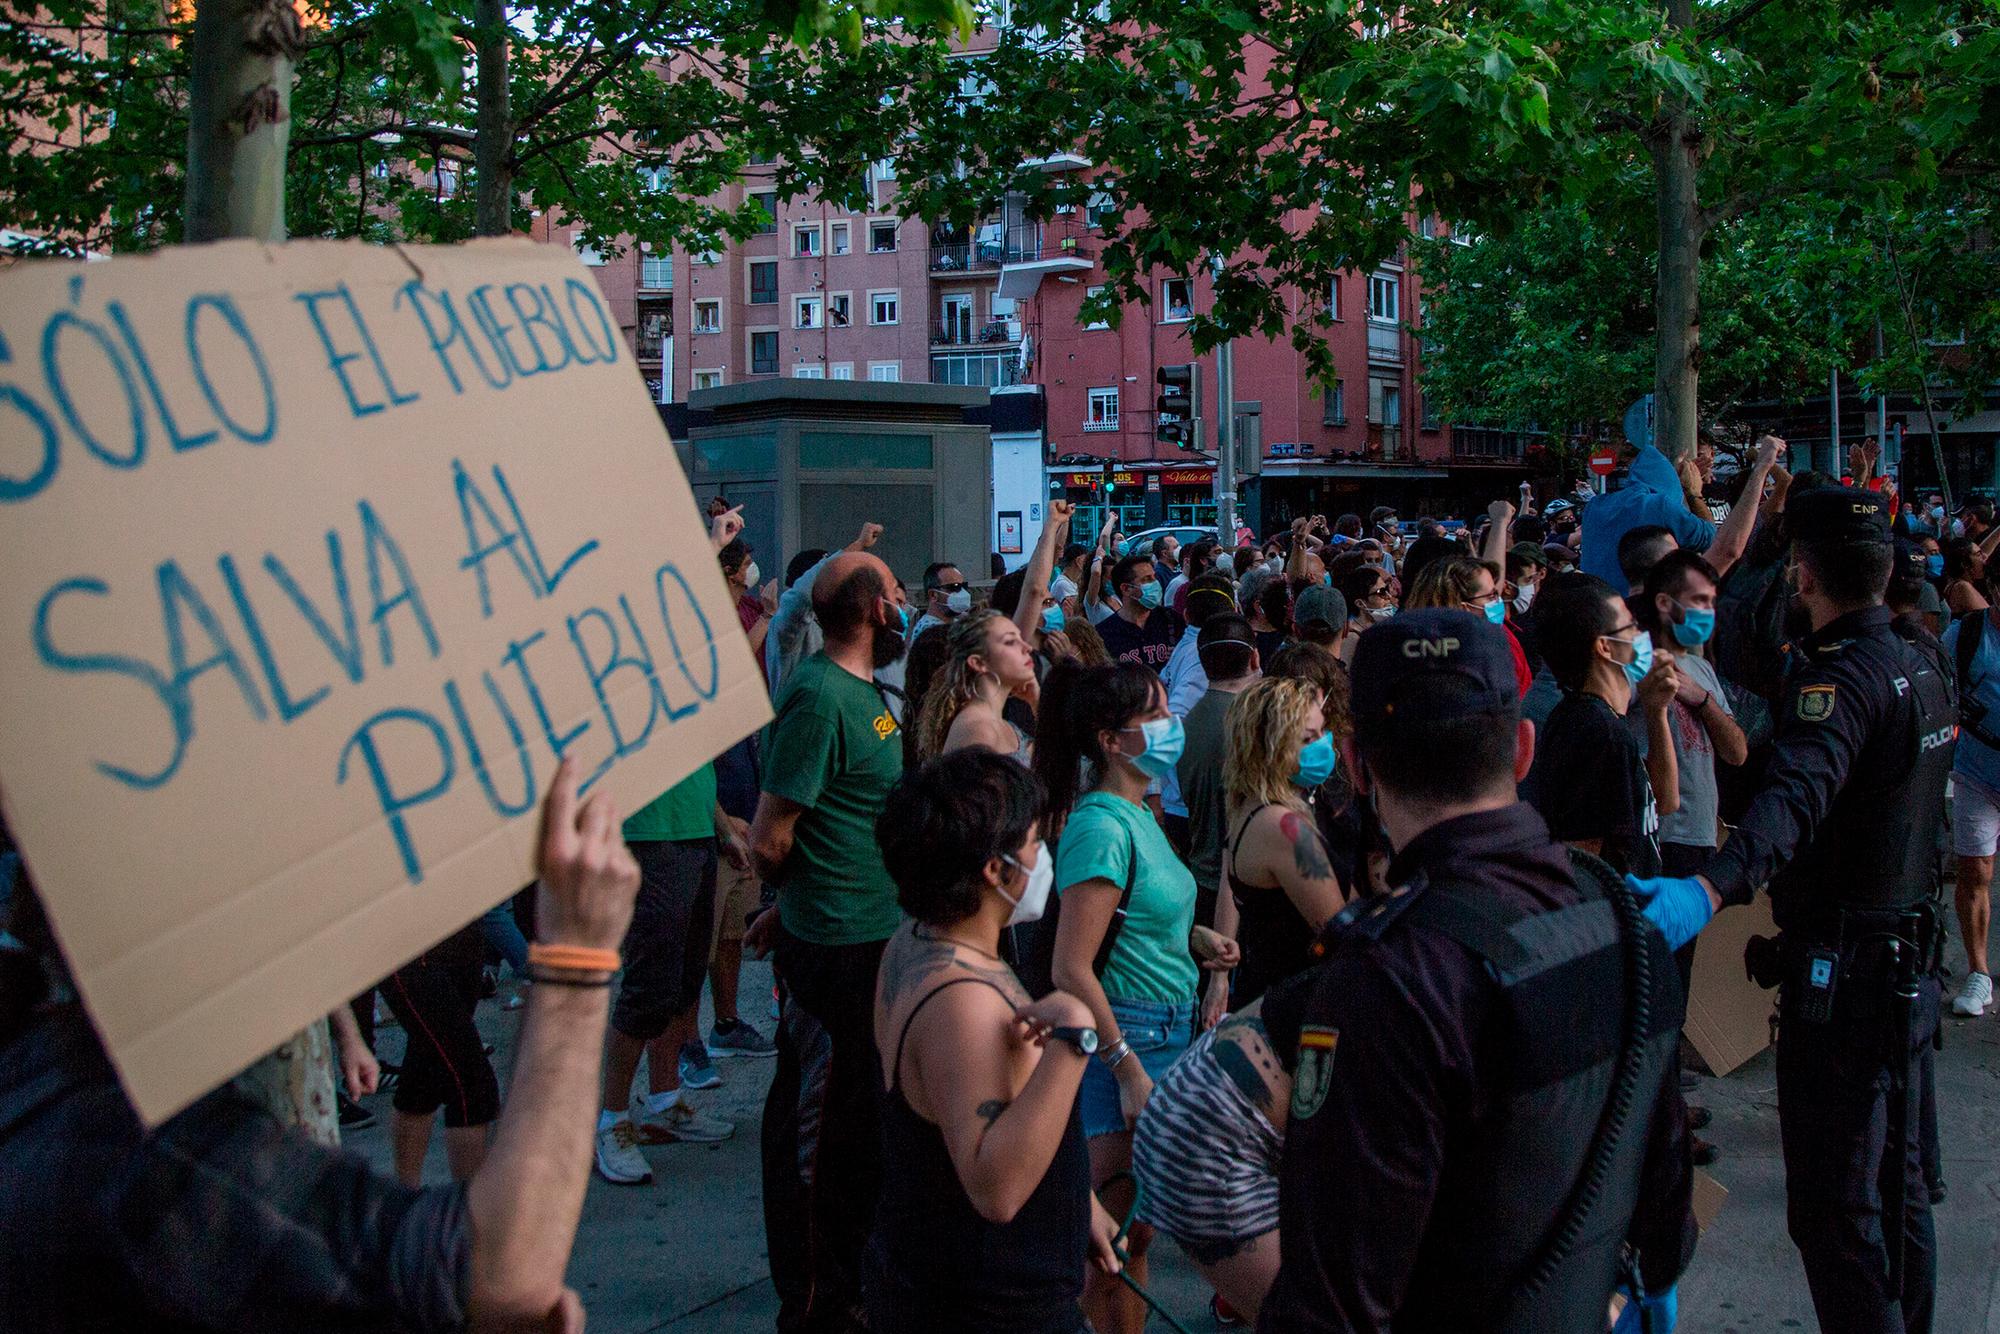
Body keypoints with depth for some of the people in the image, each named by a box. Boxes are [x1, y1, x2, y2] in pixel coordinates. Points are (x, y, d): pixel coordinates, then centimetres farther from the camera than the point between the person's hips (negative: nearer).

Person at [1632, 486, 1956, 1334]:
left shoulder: (1845, 675, -20)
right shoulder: (1921, 667, 10)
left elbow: (1795, 794, -41)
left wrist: (1710, 889, -57)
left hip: (1843, 973, -10)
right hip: (1909, 965, 10)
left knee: (1834, 1208, -3)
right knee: (1897, 1188, 21)